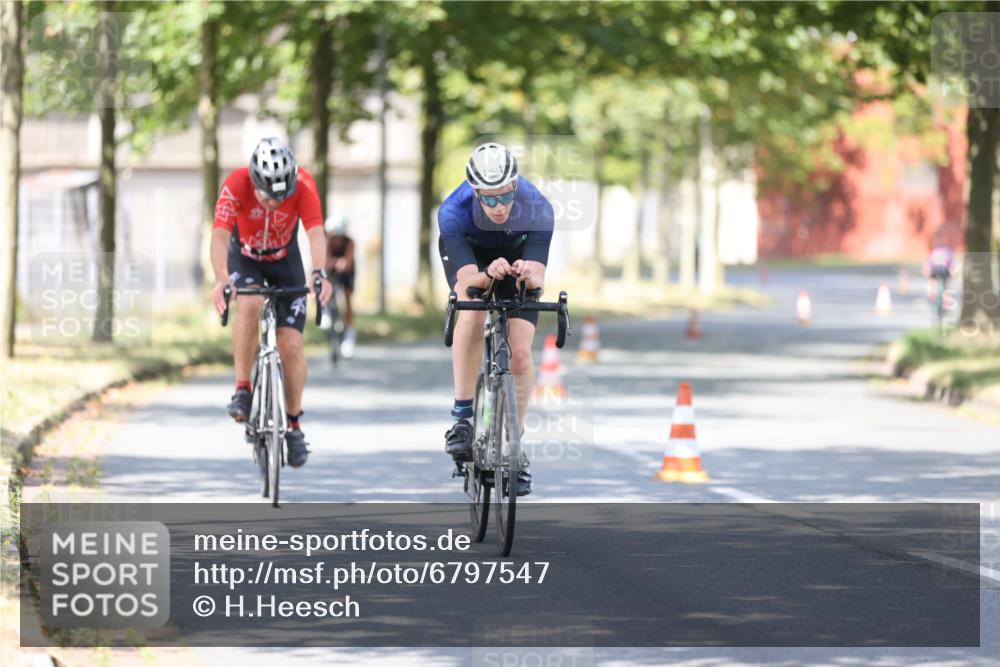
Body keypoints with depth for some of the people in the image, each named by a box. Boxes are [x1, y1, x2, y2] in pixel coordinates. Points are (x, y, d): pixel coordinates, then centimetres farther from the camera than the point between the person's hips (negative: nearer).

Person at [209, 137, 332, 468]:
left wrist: (319, 274, -56)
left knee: (291, 345, -8)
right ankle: (242, 390, -22)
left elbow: (316, 233, -38)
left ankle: (294, 424, 10)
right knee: (249, 306, -34)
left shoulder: (303, 185, -29)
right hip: (244, 257, -1)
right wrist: (221, 280, -57)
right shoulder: (236, 185, -32)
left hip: (284, 260, 1)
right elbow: (220, 235, -40)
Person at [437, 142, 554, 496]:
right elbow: (466, 282, -43)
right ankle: (462, 415, -23)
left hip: (518, 253, 1)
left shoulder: (537, 210, -37)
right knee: (472, 312, -33)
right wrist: (488, 275, -64)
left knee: (521, 353, -10)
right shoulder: (453, 212, -38)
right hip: (467, 251, -1)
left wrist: (528, 275, -65)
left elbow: (538, 276, -42)